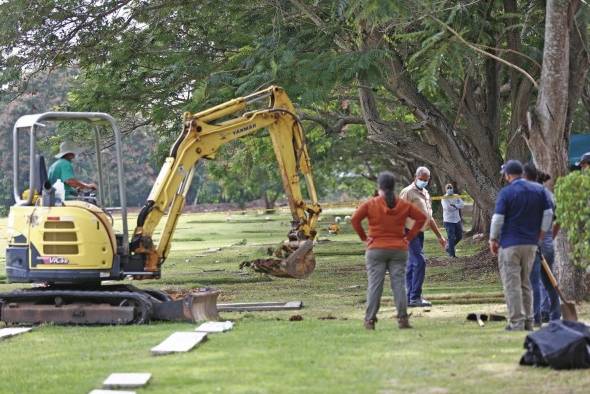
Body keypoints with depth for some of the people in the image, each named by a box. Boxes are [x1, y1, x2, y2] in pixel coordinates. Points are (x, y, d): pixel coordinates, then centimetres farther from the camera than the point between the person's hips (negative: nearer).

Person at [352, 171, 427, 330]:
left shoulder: (371, 204, -4)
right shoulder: (403, 205, 3)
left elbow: (355, 219, -12)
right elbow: (421, 218, 3)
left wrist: (364, 237, -2)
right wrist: (409, 237, 4)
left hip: (376, 250, -2)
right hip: (399, 250, 2)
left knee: (374, 285, -1)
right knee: (399, 284, 2)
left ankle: (370, 320, -2)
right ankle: (403, 318, -4)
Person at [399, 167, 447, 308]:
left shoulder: (425, 194, 19)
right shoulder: (408, 192, -9)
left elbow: (429, 217, 27)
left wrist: (439, 236, 27)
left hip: (420, 233, 9)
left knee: (411, 266, 9)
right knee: (419, 261, -16)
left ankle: (410, 298, 10)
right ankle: (415, 297, -17)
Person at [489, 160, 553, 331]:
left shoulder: (506, 192, -9)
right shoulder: (539, 190, 5)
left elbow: (498, 218, -11)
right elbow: (548, 213, 5)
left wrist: (493, 240, 0)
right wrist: (540, 234, 15)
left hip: (510, 244, -5)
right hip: (531, 243, 5)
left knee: (512, 285, -1)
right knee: (525, 283, 17)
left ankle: (516, 322, -4)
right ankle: (528, 321, 17)